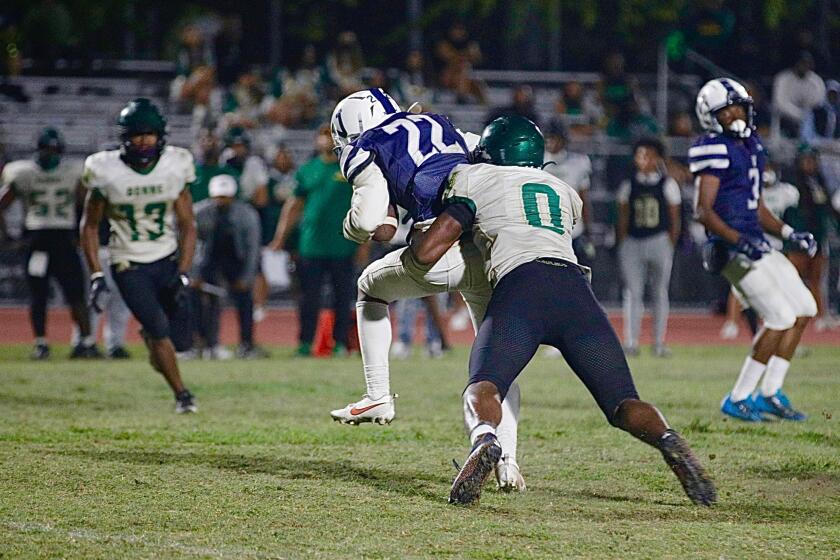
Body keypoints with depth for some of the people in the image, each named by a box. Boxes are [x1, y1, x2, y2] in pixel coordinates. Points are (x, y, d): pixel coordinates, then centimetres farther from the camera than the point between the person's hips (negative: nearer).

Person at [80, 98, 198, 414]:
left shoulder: (174, 167, -7)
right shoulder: (107, 171, -12)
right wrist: (96, 276, -7)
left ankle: (150, 337, 33)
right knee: (159, 329, -16)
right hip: (129, 265, -2)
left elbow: (187, 225, -1)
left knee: (181, 340, -3)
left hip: (168, 260, 2)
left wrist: (183, 275, -10)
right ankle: (182, 395, 2)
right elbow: (90, 226, -1)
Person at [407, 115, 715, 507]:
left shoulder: (474, 180, 20)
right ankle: (667, 440, -26)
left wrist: (409, 259, 38)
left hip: (520, 285, -3)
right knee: (623, 403, 6)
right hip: (575, 287, 3)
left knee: (482, 388, -9)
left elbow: (425, 254, 15)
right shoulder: (563, 191, 33)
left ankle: (484, 438, -44)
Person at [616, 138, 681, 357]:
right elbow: (623, 219, 8)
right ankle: (630, 342, -7)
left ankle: (659, 343, 10)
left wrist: (670, 246, -1)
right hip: (632, 242, 1)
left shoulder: (668, 185, 3)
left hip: (659, 241, -1)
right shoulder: (628, 186, 7)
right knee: (633, 292, -6)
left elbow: (674, 220, 4)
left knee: (660, 292, 5)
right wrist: (622, 246, 1)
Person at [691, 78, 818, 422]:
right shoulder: (715, 151, -12)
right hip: (731, 249, -10)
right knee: (780, 318, -13)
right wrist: (738, 240, -30)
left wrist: (789, 234, 12)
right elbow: (703, 210, -18)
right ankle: (738, 399, -5)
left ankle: (770, 393, 14)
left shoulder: (751, 147, 16)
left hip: (756, 246, 10)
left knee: (804, 310, 10)